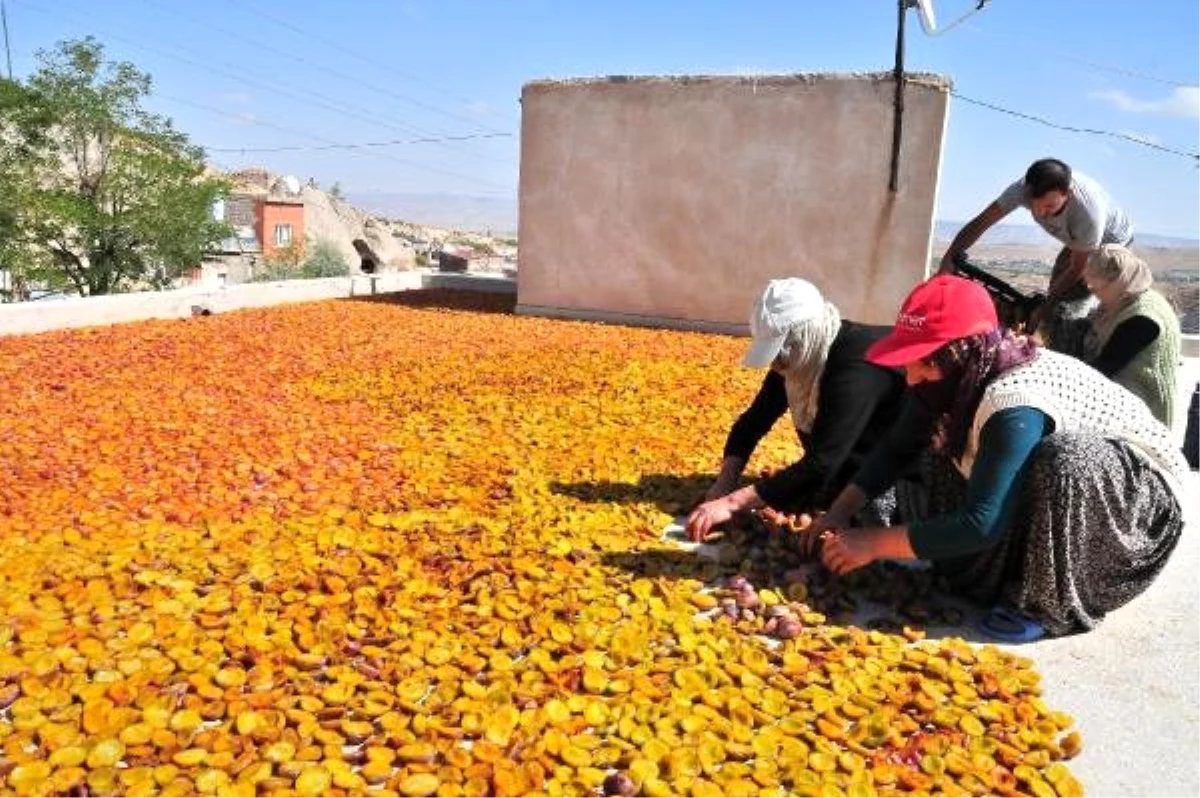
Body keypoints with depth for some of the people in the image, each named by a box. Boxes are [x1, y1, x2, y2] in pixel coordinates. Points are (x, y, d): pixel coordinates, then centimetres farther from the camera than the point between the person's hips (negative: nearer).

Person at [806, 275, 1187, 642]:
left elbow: (981, 525, -35)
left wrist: (873, 543, -31)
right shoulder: (961, 376, -11)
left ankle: (1056, 603, -16)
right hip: (1065, 497, 8)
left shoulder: (1014, 407, -35)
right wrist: (840, 511, -13)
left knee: (1064, 458, -36)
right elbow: (895, 447, -2)